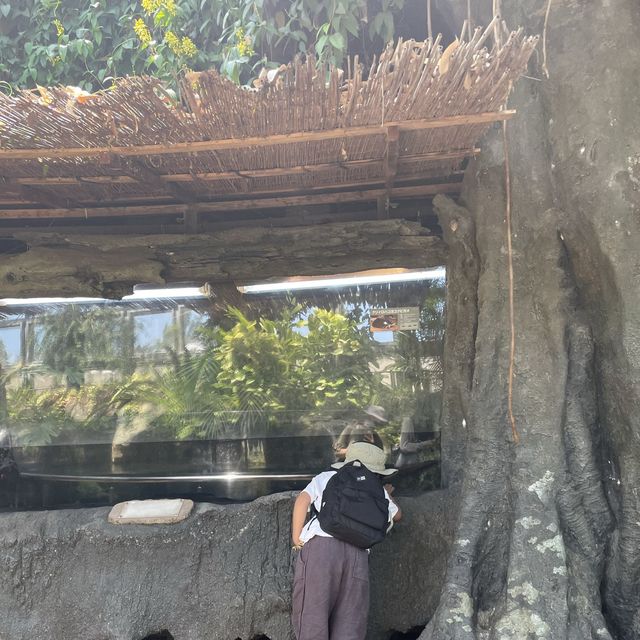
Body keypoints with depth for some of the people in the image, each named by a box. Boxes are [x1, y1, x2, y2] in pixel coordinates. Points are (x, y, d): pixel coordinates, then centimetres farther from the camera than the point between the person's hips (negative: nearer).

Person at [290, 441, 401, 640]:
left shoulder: (326, 477, 22)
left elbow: (303, 499, 5)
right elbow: (397, 515, 43)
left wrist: (296, 539, 11)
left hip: (320, 544, -1)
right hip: (357, 553, 2)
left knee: (311, 616, 3)